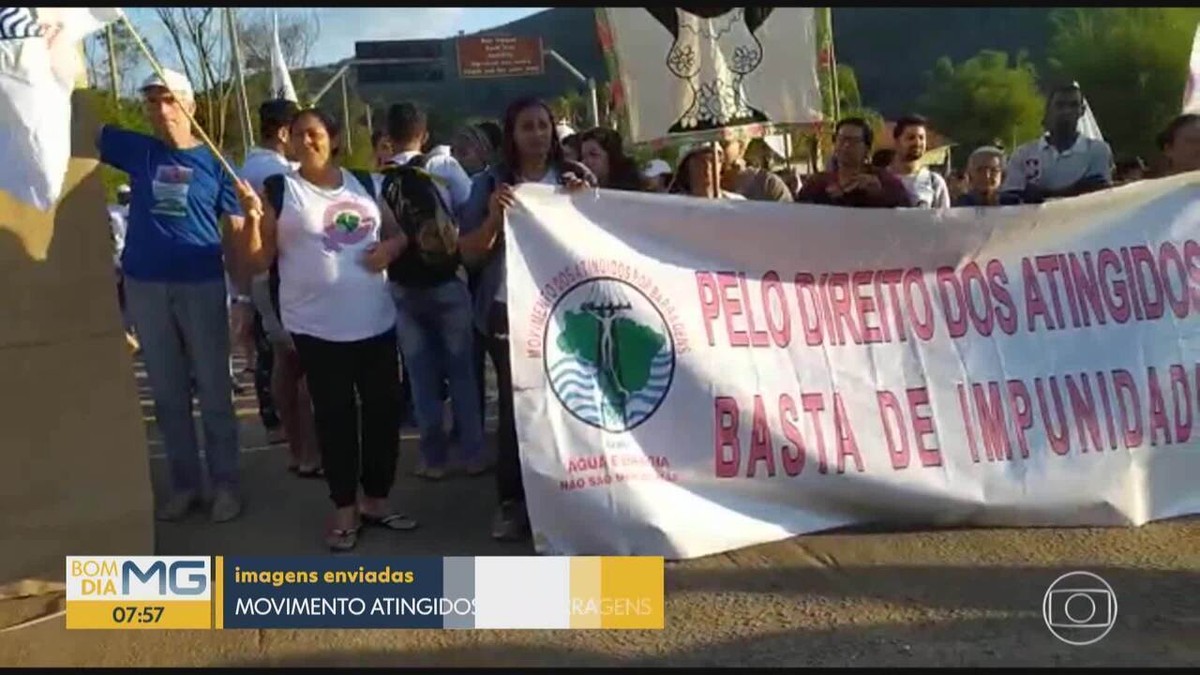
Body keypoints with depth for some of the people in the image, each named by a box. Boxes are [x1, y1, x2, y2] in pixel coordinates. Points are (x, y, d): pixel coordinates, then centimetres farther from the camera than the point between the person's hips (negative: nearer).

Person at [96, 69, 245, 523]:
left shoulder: (214, 162, 1)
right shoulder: (135, 150, 6)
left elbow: (235, 233, 1)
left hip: (202, 286, -2)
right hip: (145, 286, 3)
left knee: (213, 391, 5)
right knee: (167, 393, 10)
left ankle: (225, 483, 15)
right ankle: (184, 484, 21)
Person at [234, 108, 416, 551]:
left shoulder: (363, 183, 7)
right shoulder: (279, 190, -2)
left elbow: (398, 232, 17)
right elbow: (258, 262, -3)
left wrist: (390, 248, -5)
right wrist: (251, 217, -19)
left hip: (376, 321, 4)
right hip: (317, 327, -4)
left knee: (383, 410, 10)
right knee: (335, 417, 4)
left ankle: (376, 500, 27)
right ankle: (344, 509, 19)